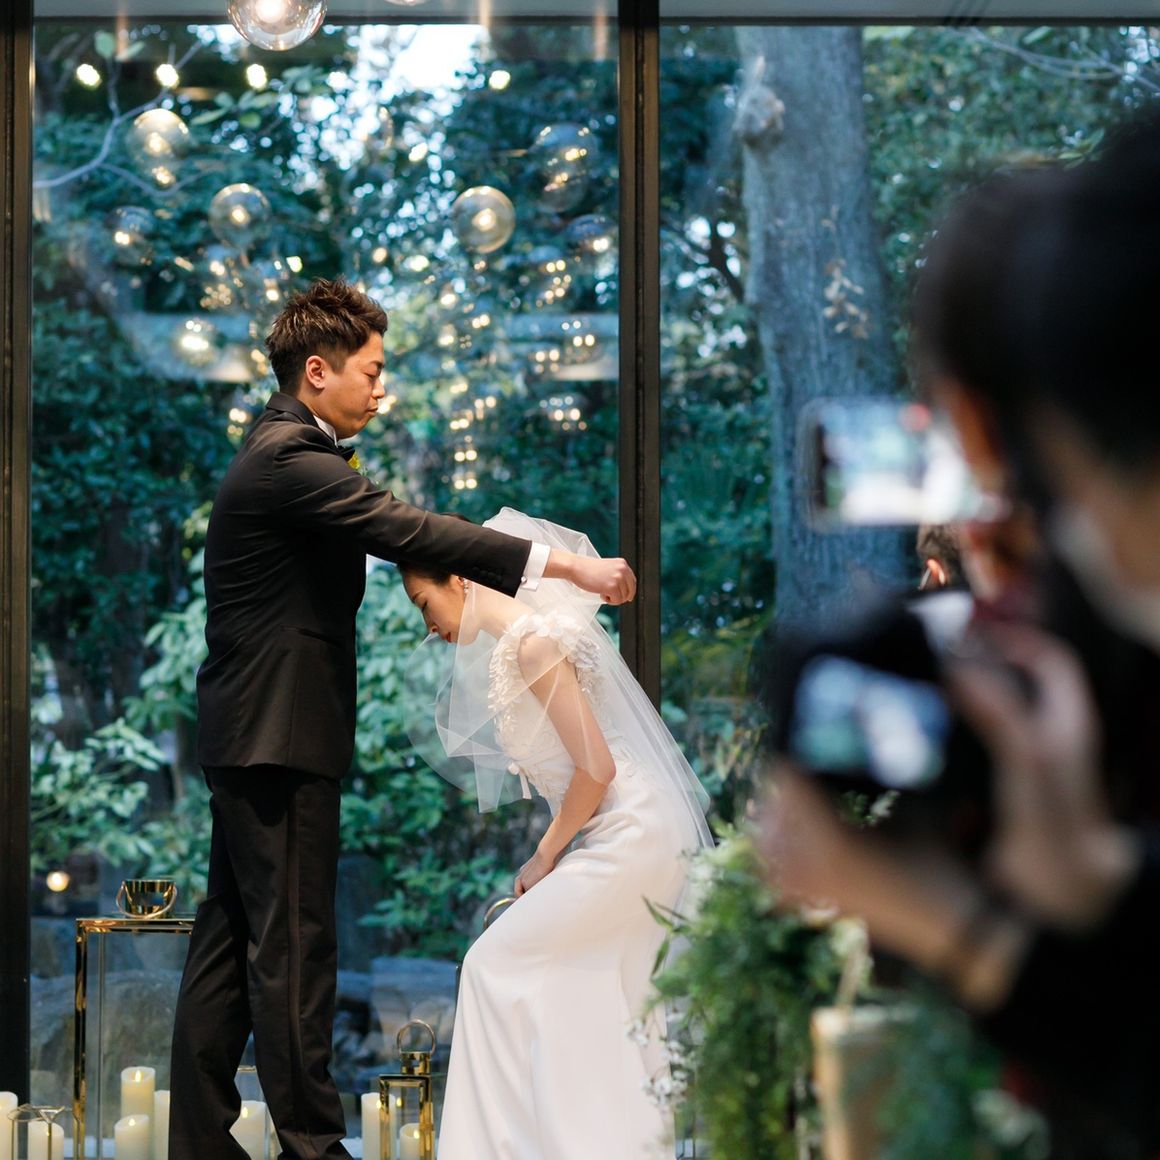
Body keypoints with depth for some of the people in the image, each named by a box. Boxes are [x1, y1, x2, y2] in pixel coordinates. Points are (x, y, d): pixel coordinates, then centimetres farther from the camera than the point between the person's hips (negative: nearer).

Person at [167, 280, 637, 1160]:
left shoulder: (289, 454, 18)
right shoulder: (290, 460, -17)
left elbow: (386, 531, 18)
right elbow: (404, 531, -26)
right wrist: (564, 566, -28)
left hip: (255, 734, 11)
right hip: (278, 735, -11)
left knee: (232, 943, 11)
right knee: (293, 945, -6)